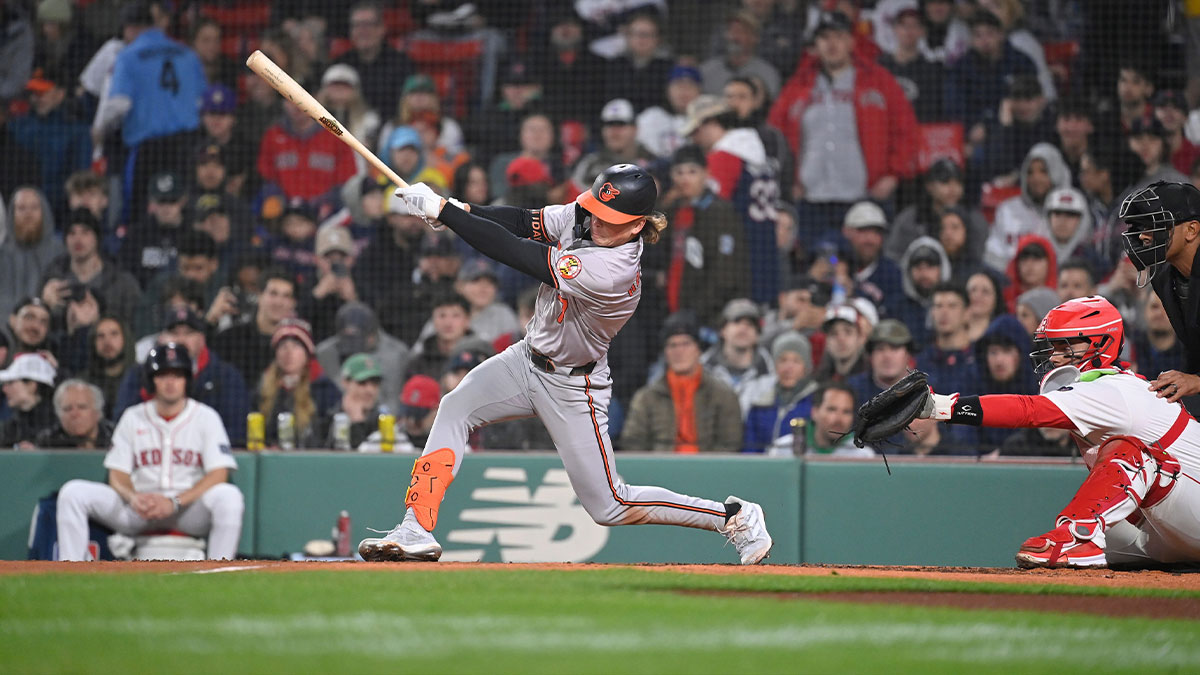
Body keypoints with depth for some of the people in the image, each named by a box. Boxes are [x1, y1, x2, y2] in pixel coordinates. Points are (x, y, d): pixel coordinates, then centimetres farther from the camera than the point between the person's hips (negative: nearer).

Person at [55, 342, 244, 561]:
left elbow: (218, 475, -8)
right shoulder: (133, 418, 10)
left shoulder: (205, 417, 3)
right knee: (73, 492, -16)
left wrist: (175, 503, -22)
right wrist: (132, 498, -20)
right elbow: (117, 475, 5)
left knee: (229, 496, -35)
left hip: (189, 509, -2)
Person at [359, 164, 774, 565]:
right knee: (454, 409, -8)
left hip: (572, 389, -8)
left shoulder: (610, 273, -36)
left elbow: (516, 254, -34)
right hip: (528, 359, 8)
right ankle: (417, 532, -8)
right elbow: (524, 224, -5)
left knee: (610, 507, -1)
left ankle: (734, 517, 14)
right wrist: (463, 211, -26)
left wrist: (441, 210, -29)